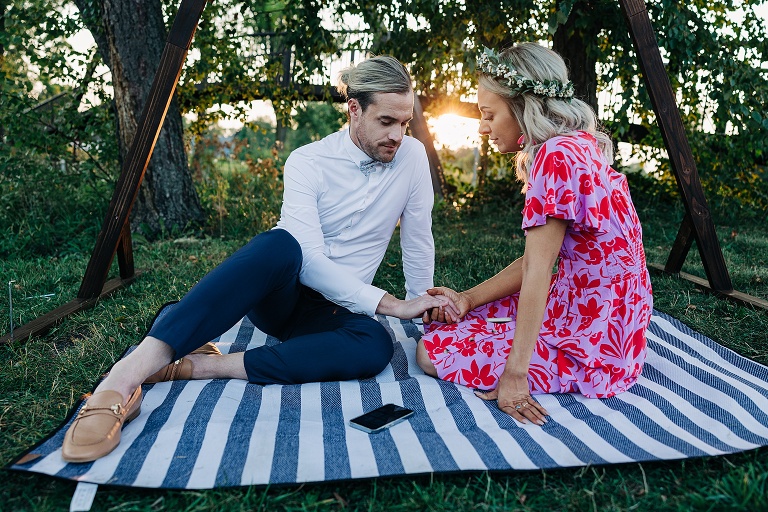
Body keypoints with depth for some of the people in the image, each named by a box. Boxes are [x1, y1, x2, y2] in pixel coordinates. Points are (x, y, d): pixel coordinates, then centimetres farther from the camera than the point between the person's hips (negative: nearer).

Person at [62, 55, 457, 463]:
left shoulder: (412, 155, -3)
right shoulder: (307, 162, -12)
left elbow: (419, 242, 4)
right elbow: (309, 259, -22)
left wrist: (424, 310, 7)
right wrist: (391, 304, -26)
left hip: (335, 308, 3)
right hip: (278, 293, -2)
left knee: (376, 346, -34)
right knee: (280, 244, -39)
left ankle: (202, 366, -30)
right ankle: (136, 366, -45)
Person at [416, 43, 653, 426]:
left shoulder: (557, 156, -23)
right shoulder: (579, 146, 9)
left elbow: (537, 272, -26)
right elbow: (534, 260, 7)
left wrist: (514, 374, -24)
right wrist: (468, 299, 0)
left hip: (592, 344, -10)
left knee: (432, 352, -5)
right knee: (451, 321, 17)